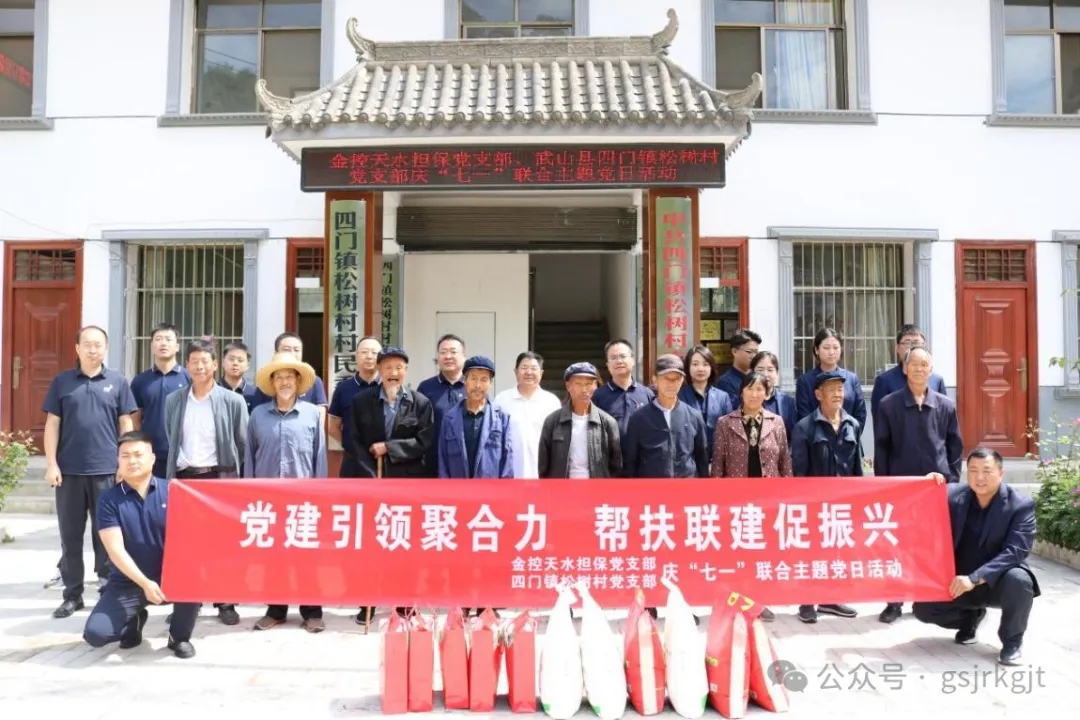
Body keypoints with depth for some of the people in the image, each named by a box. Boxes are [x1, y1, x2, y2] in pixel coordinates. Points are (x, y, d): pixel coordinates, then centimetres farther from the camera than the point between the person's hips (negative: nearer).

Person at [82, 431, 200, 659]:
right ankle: (134, 619, 17)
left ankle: (180, 637, -1)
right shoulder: (109, 500, -5)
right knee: (95, 634, -19)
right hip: (127, 583, 0)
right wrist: (145, 583, -24)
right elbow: (116, 550, -12)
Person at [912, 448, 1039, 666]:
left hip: (998, 582, -3)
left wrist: (975, 578, -34)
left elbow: (1015, 551, -23)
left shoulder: (1021, 505, -13)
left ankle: (1012, 642, -7)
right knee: (922, 608, -15)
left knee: (1019, 581, -35)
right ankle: (971, 617, 19)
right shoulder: (953, 495, -4)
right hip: (959, 581, 3)